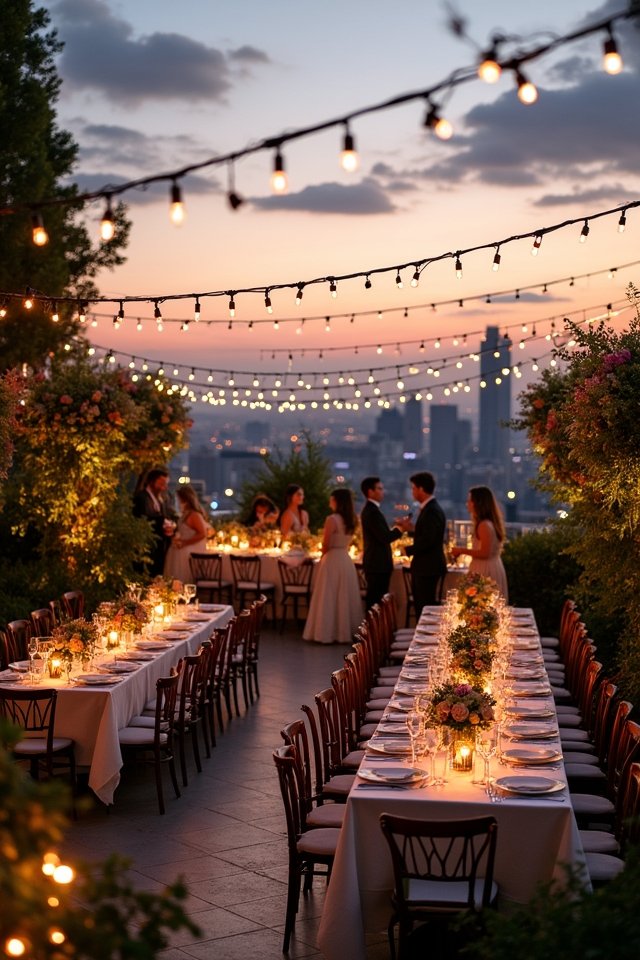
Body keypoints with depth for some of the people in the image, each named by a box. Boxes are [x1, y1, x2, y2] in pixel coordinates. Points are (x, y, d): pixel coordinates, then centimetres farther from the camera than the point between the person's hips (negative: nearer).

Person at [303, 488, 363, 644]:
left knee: (329, 598, 1)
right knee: (345, 598, 11)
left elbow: (325, 545, -11)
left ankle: (327, 633, 4)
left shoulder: (332, 519, -15)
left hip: (332, 560, -7)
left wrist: (323, 555, 7)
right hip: (346, 560, 7)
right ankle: (346, 632, 15)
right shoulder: (352, 520, 7)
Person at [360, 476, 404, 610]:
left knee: (375, 599, 12)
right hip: (377, 564, -10)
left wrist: (395, 527, 9)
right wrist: (400, 528, -10)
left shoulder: (371, 509, 15)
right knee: (376, 600, -8)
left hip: (376, 562, 10)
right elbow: (385, 538, -21)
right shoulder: (372, 511, -18)